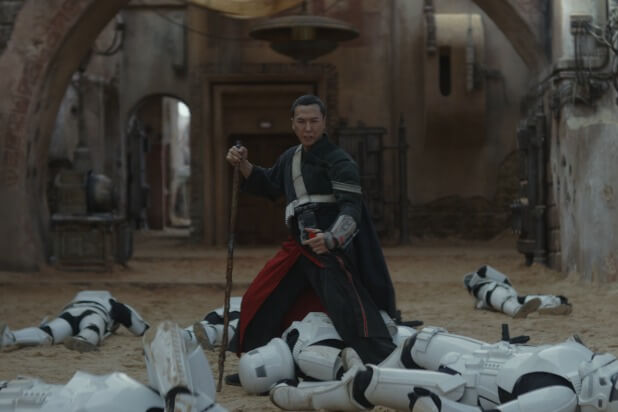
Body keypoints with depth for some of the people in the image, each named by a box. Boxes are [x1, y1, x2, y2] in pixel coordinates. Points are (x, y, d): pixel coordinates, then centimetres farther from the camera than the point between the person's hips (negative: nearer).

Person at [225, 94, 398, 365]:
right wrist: (243, 165, 16)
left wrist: (331, 239, -35)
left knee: (351, 312, -21)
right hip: (299, 247, 8)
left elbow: (351, 208, -19)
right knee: (258, 303, 12)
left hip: (332, 249, -8)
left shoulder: (338, 161, -10)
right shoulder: (290, 158, 16)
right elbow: (269, 185, 32)